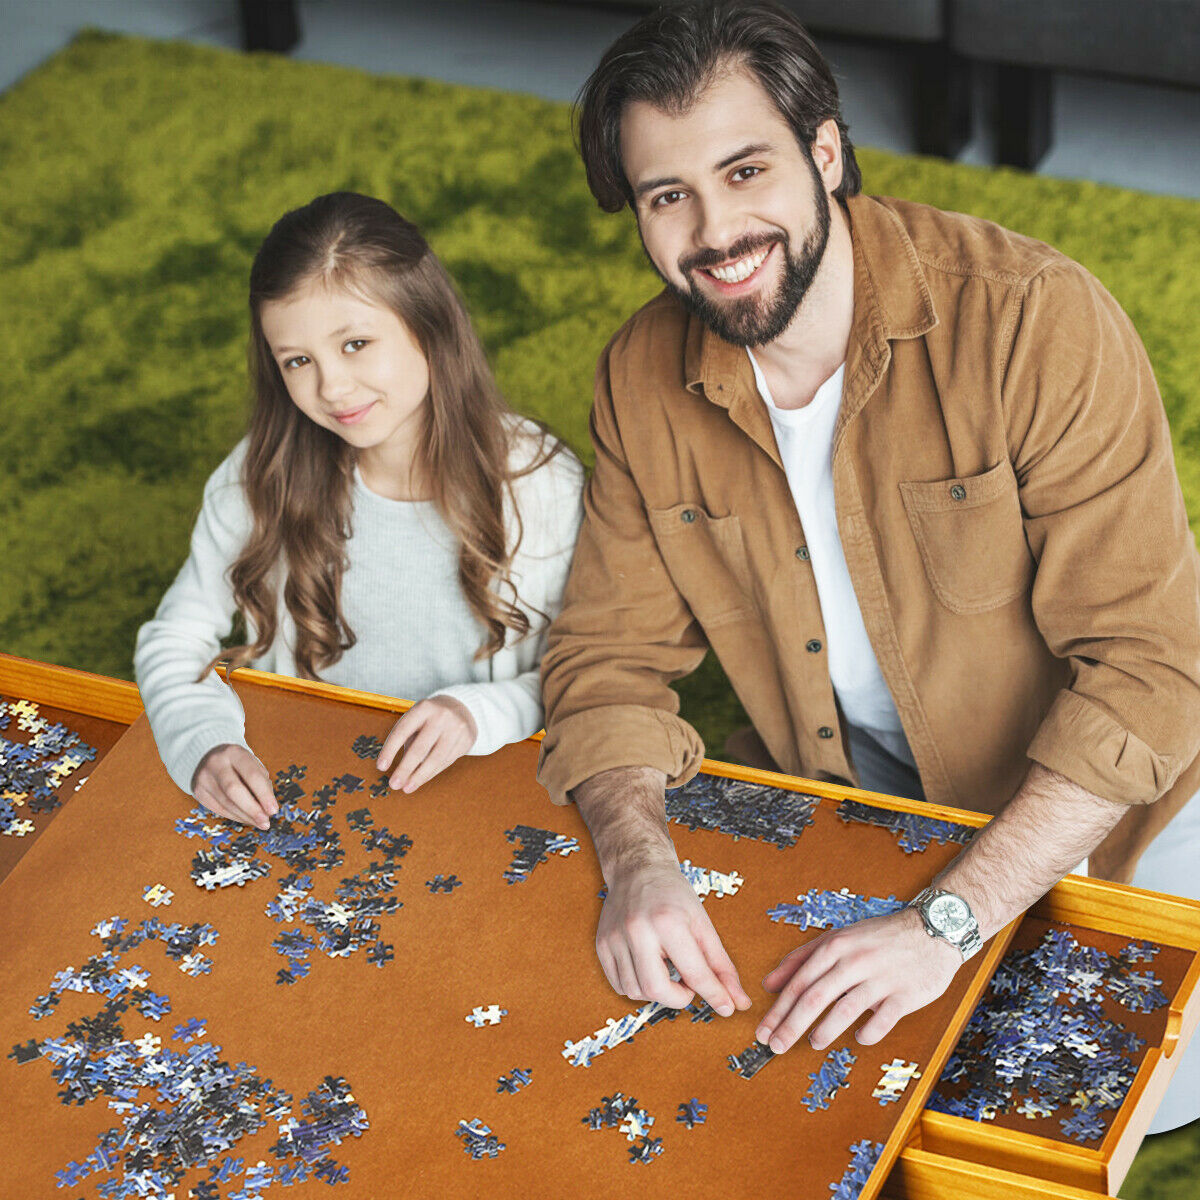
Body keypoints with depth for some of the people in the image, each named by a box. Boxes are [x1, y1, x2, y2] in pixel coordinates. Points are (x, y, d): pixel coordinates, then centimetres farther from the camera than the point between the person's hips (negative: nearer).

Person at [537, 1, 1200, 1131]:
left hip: (1084, 803, -3)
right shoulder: (643, 380, -10)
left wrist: (945, 921, -36)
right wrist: (636, 859, -26)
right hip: (856, 814, 3)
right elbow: (610, 656, -4)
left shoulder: (1036, 321, -27)